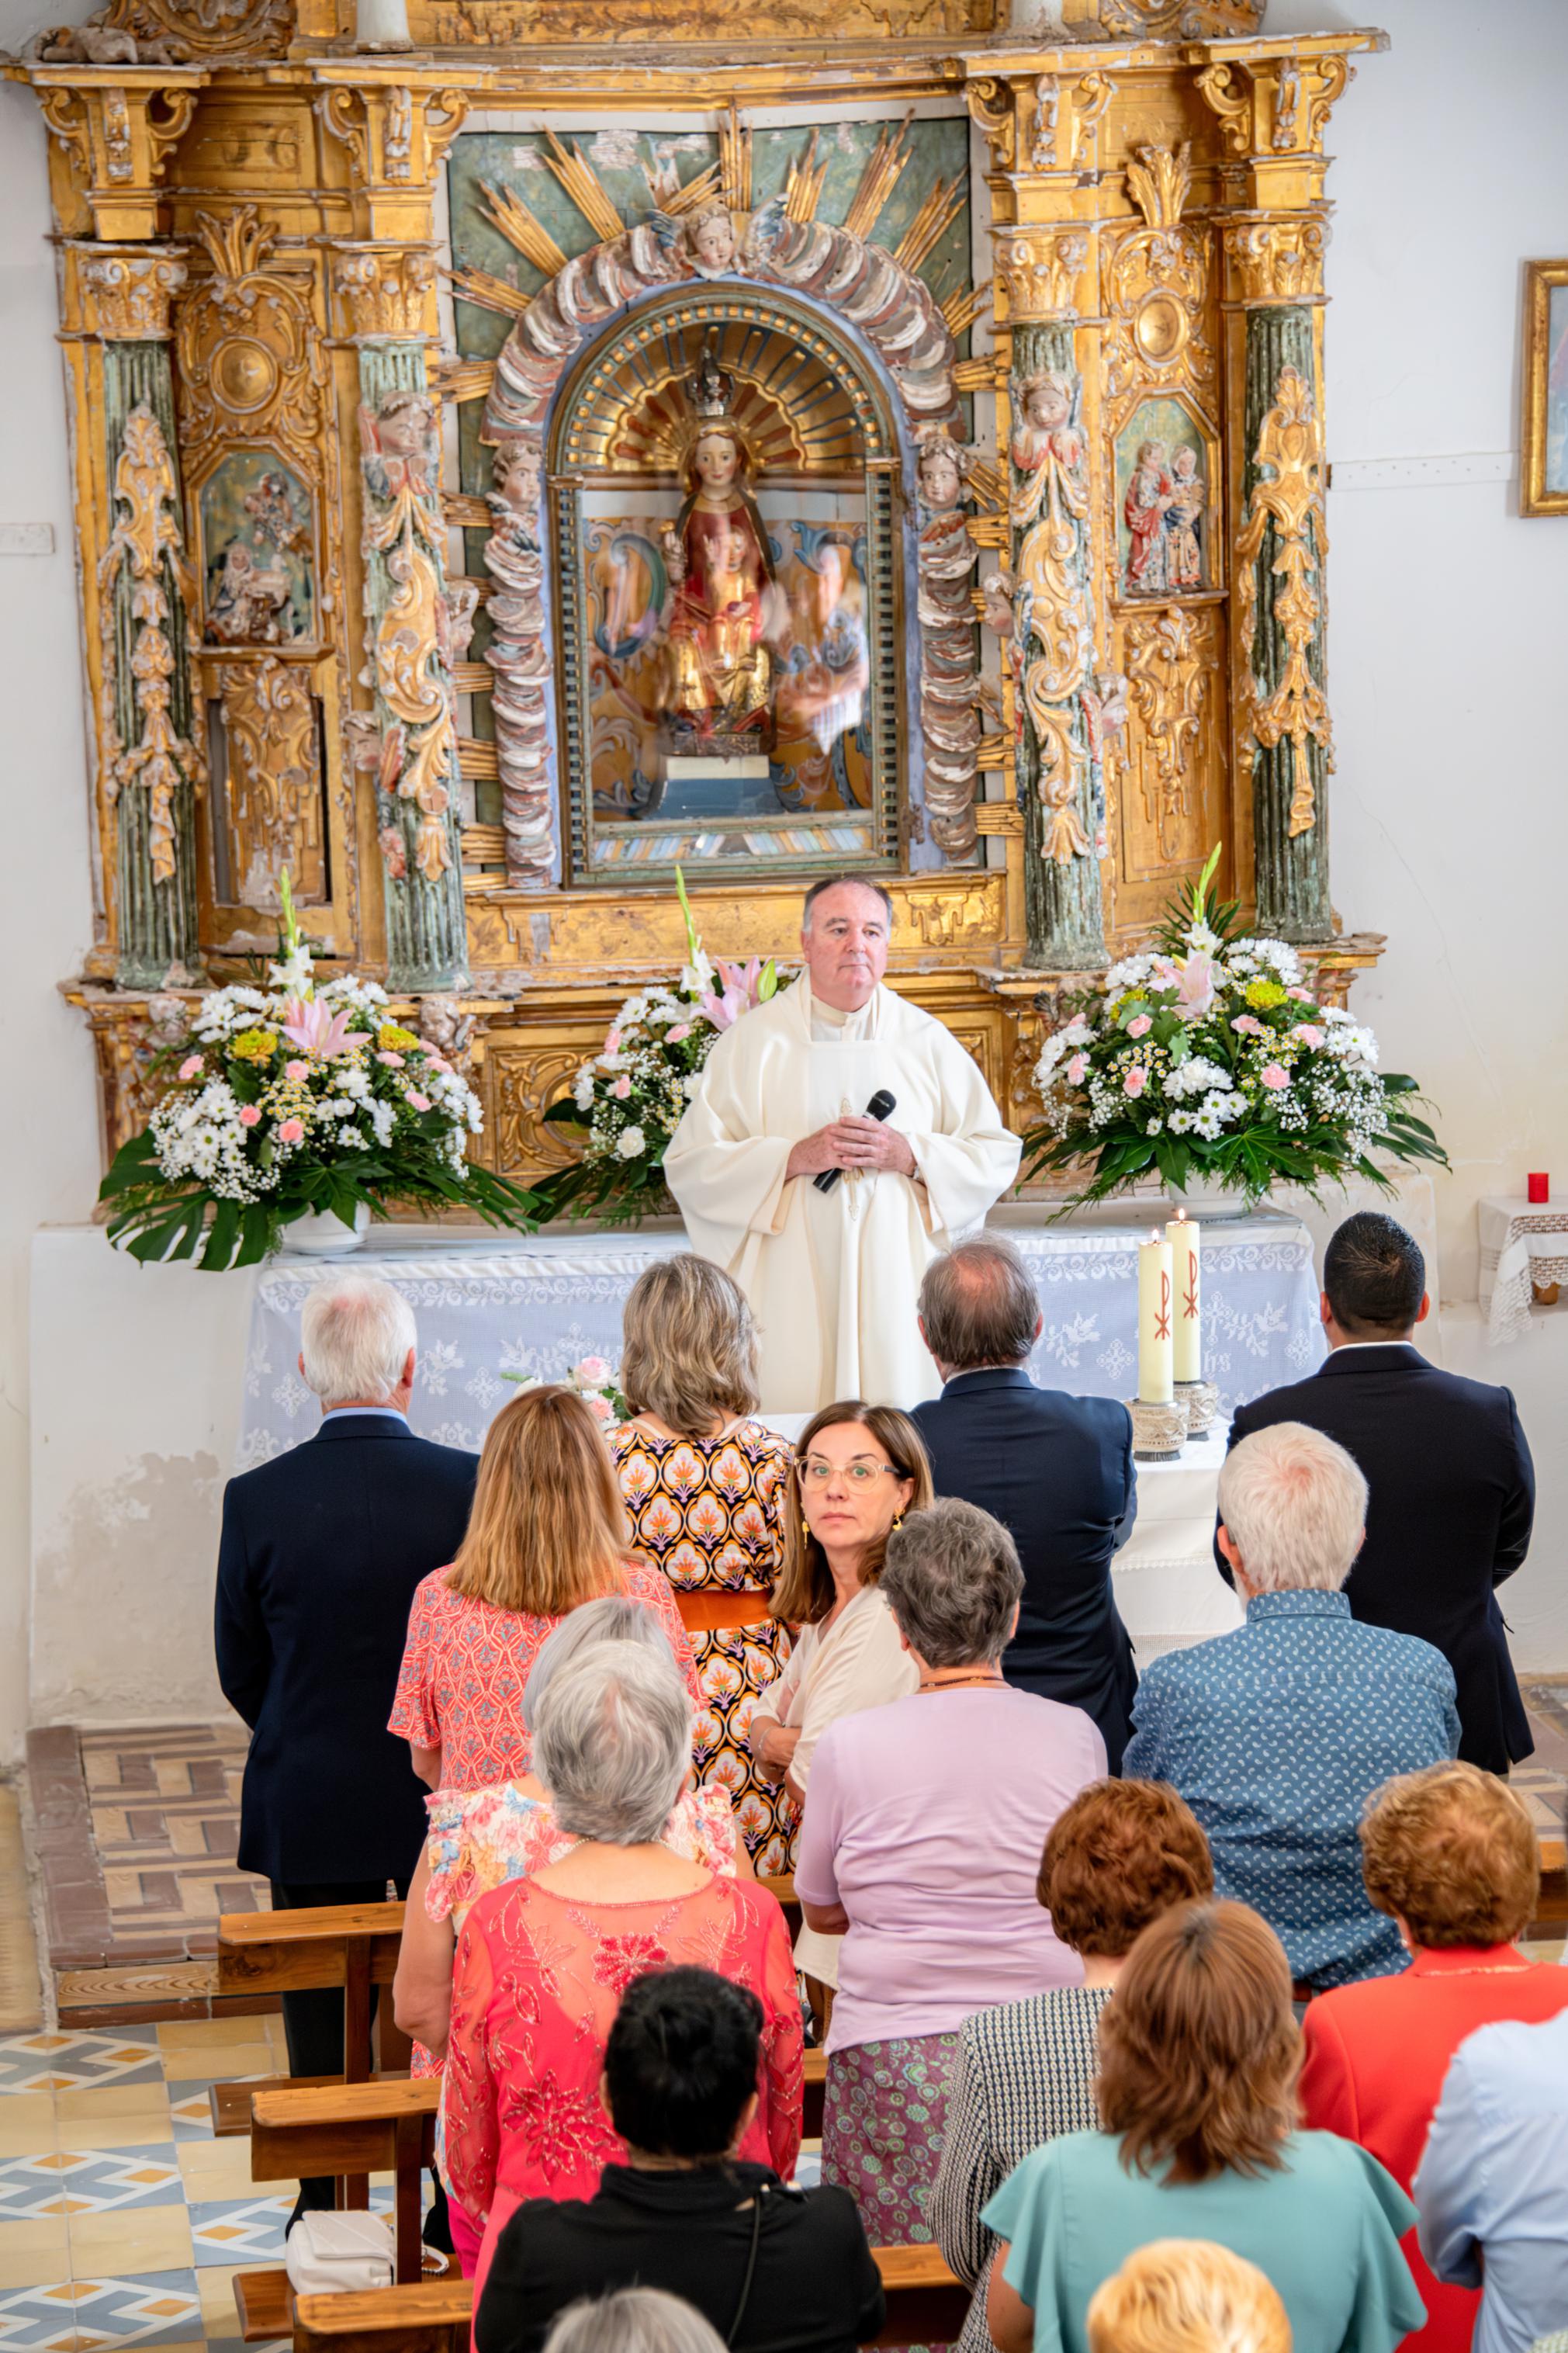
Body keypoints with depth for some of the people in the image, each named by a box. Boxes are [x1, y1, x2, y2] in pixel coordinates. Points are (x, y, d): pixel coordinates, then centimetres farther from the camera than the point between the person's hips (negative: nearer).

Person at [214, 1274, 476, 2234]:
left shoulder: (258, 1500, -12)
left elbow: (242, 1671, -2)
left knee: (324, 2021, 12)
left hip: (311, 1808, 0)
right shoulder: (474, 1486, -13)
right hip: (448, 1803, 0)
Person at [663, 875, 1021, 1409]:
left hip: (898, 1296, 1)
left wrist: (910, 1156, -7)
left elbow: (997, 1155, 9)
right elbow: (689, 1165, 0)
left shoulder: (926, 1041, 11)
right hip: (790, 1300, -1)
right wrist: (796, 1157, -12)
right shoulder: (755, 1040, 6)